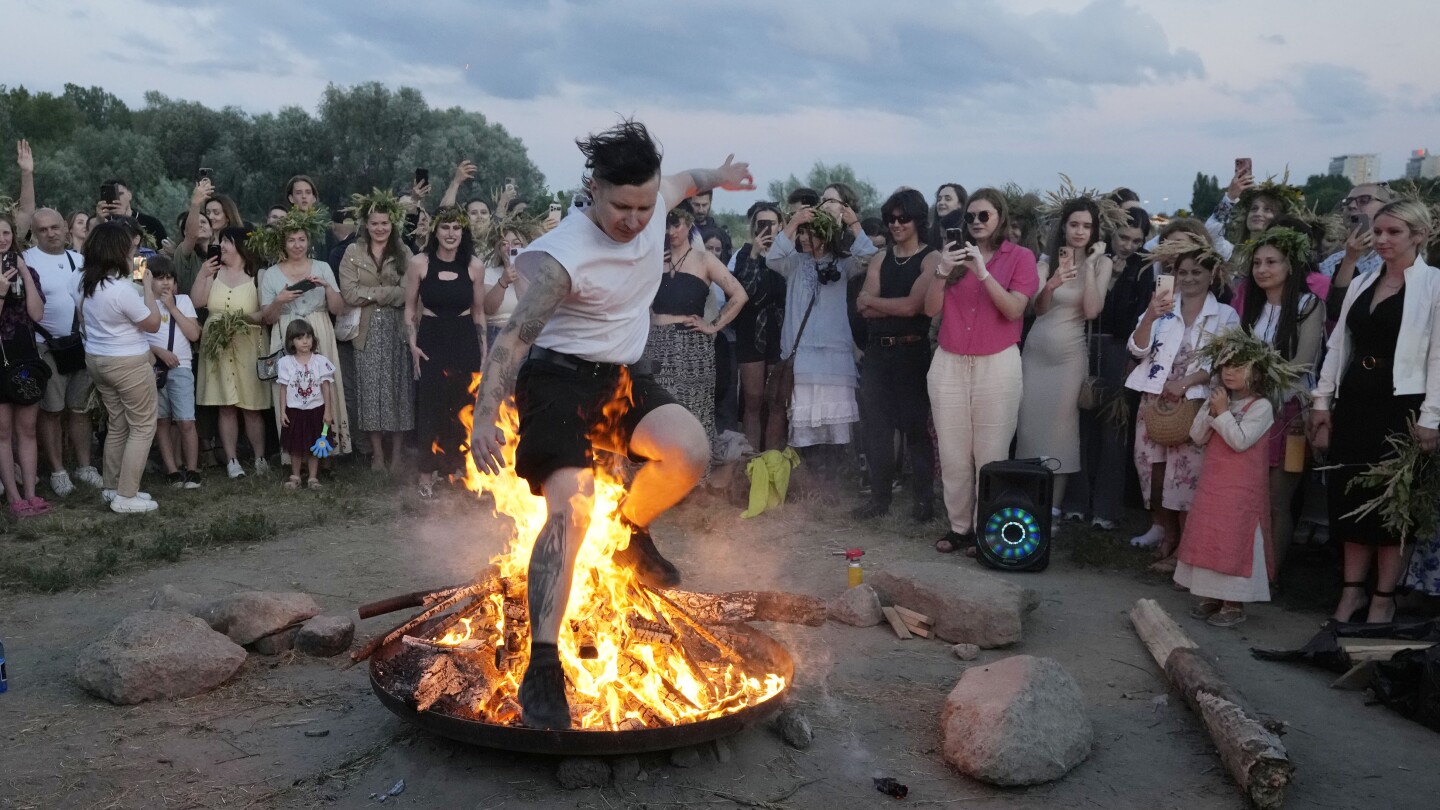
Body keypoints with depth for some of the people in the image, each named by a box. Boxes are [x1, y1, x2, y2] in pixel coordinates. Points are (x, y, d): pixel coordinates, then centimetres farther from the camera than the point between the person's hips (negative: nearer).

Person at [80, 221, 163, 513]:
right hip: (128, 363, -9)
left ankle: (113, 487, 25)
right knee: (143, 427, 1)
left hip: (96, 359, 9)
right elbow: (153, 323, -13)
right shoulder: (122, 288, -24)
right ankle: (126, 497, 1)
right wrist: (148, 287, -4)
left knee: (117, 425, 18)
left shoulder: (86, 285, 3)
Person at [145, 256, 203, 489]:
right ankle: (172, 470, 10)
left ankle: (192, 470, 1)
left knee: (186, 422, -7)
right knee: (162, 421, 4)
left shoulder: (183, 300, 8)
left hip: (181, 367, 0)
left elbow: (194, 334, -1)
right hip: (153, 368, 0)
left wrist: (172, 308, -3)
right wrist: (159, 351, -12)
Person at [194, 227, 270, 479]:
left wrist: (246, 317, -23)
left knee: (251, 407, 2)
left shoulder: (256, 276, -4)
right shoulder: (214, 272, 7)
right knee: (226, 407, 4)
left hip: (247, 347, -3)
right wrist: (202, 276, -9)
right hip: (217, 347, 3)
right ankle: (232, 460, 8)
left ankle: (260, 458, 12)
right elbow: (196, 303, -2)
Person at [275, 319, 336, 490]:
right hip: (294, 410, 0)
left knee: (314, 446, 7)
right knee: (295, 446, 8)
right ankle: (295, 477, 20)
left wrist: (328, 411, -5)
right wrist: (282, 411, -4)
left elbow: (326, 387, -3)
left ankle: (313, 477, 15)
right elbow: (283, 388, 0)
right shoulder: (285, 362, -3)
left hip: (315, 409, 0)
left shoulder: (320, 361, -4)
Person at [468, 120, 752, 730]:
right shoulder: (563, 256, -25)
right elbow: (515, 336, -26)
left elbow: (681, 182, 22)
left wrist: (715, 178, 42)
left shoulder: (653, 203, -4)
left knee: (690, 451, -20)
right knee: (572, 505, -25)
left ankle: (631, 532, 12)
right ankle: (542, 672, -22)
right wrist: (485, 414, -37)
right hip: (558, 374, -7)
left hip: (621, 374, 7)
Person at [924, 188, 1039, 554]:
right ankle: (959, 526, 15)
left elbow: (1014, 310, -11)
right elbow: (931, 309, 4)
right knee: (952, 453, 5)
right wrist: (942, 272, -11)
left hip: (997, 365, -3)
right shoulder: (954, 253, 11)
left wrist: (982, 272, -18)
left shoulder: (1020, 257, 1)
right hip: (948, 363, 4)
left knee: (990, 454, -2)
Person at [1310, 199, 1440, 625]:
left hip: (1400, 405, -5)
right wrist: (1322, 400, 10)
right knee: (1351, 498, 9)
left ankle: (1384, 597, 16)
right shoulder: (1361, 283, 11)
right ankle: (1353, 589, 21)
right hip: (1353, 401, 5)